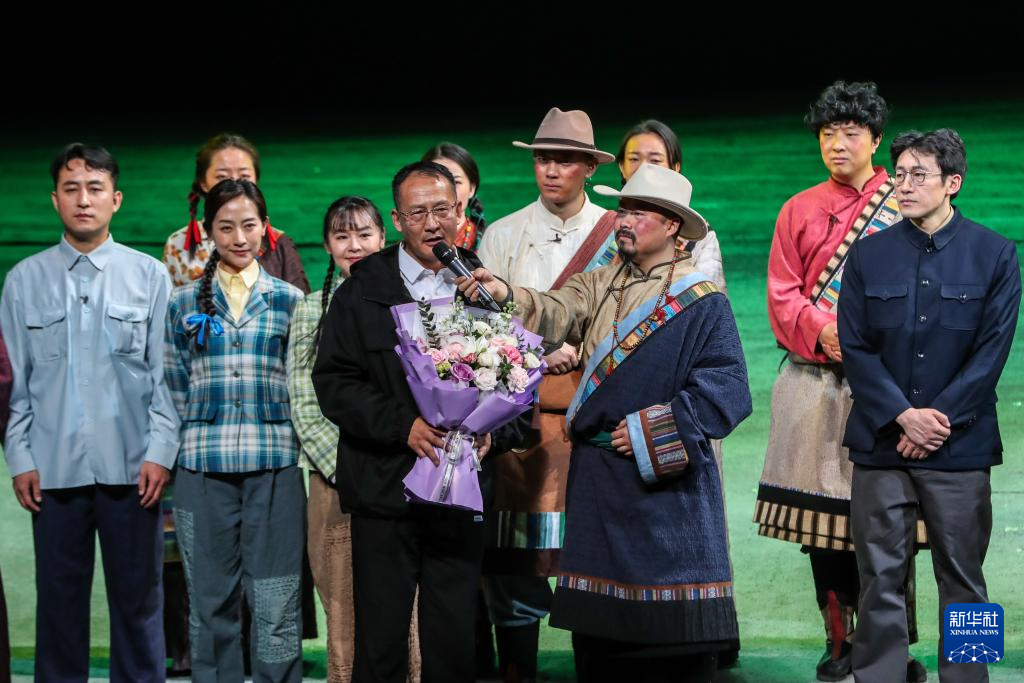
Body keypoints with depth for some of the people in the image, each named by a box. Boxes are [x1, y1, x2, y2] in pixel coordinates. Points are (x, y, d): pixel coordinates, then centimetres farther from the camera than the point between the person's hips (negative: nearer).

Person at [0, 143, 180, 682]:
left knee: (137, 598, 4)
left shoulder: (150, 276, 4)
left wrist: (160, 452, -5)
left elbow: (167, 374, 3)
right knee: (59, 598, 6)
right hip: (54, 467, 1)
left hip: (132, 467, -1)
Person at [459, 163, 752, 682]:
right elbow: (556, 314, -6)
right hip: (596, 477, 5)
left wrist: (649, 431, -15)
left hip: (664, 480, -5)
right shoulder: (601, 284, 11)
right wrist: (507, 297, -25)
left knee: (672, 637, -2)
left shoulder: (701, 301, -4)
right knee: (596, 625, 10)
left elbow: (725, 389, -12)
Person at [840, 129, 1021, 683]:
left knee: (962, 579, 5)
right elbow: (854, 348, 1)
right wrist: (903, 417, -10)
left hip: (960, 447, -1)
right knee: (879, 579, 3)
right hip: (880, 444, 1)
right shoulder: (868, 254, 6)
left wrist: (939, 419, -10)